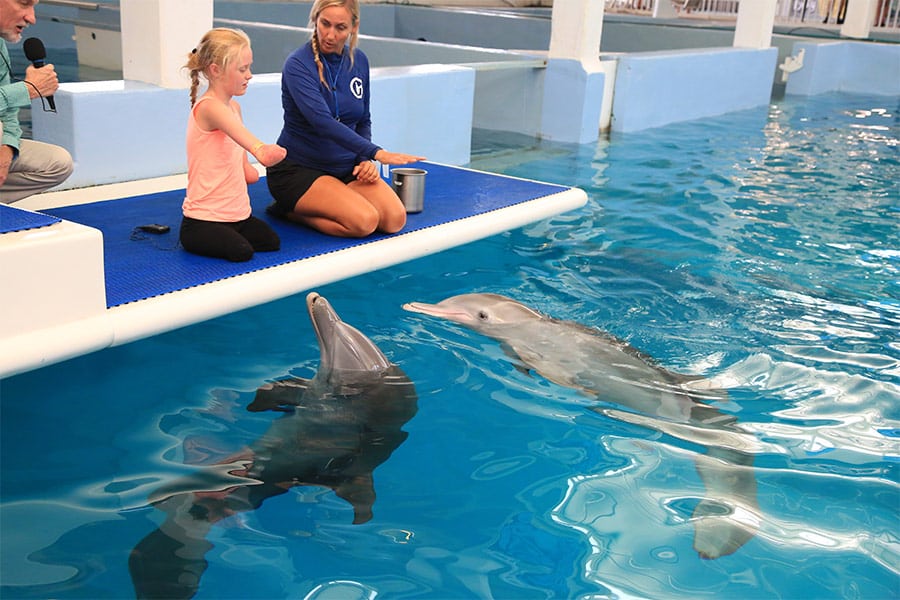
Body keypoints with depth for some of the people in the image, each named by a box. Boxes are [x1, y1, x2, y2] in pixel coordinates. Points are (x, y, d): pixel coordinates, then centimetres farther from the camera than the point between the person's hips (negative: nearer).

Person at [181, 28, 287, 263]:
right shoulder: (209, 107, -19)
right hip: (202, 220, -8)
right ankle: (192, 238, 1)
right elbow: (237, 130, -43)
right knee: (241, 251, -25)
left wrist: (247, 169, -8)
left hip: (236, 213, 8)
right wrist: (259, 149, -62)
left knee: (271, 241, -8)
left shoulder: (233, 107, 11)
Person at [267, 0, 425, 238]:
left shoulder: (359, 62, 4)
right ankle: (291, 210, -2)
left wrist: (366, 159, -5)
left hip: (345, 168, 7)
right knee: (364, 221, -27)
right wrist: (375, 152, -37)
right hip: (298, 169, -6)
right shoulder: (298, 64, -16)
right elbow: (322, 121, -30)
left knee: (395, 219, -14)